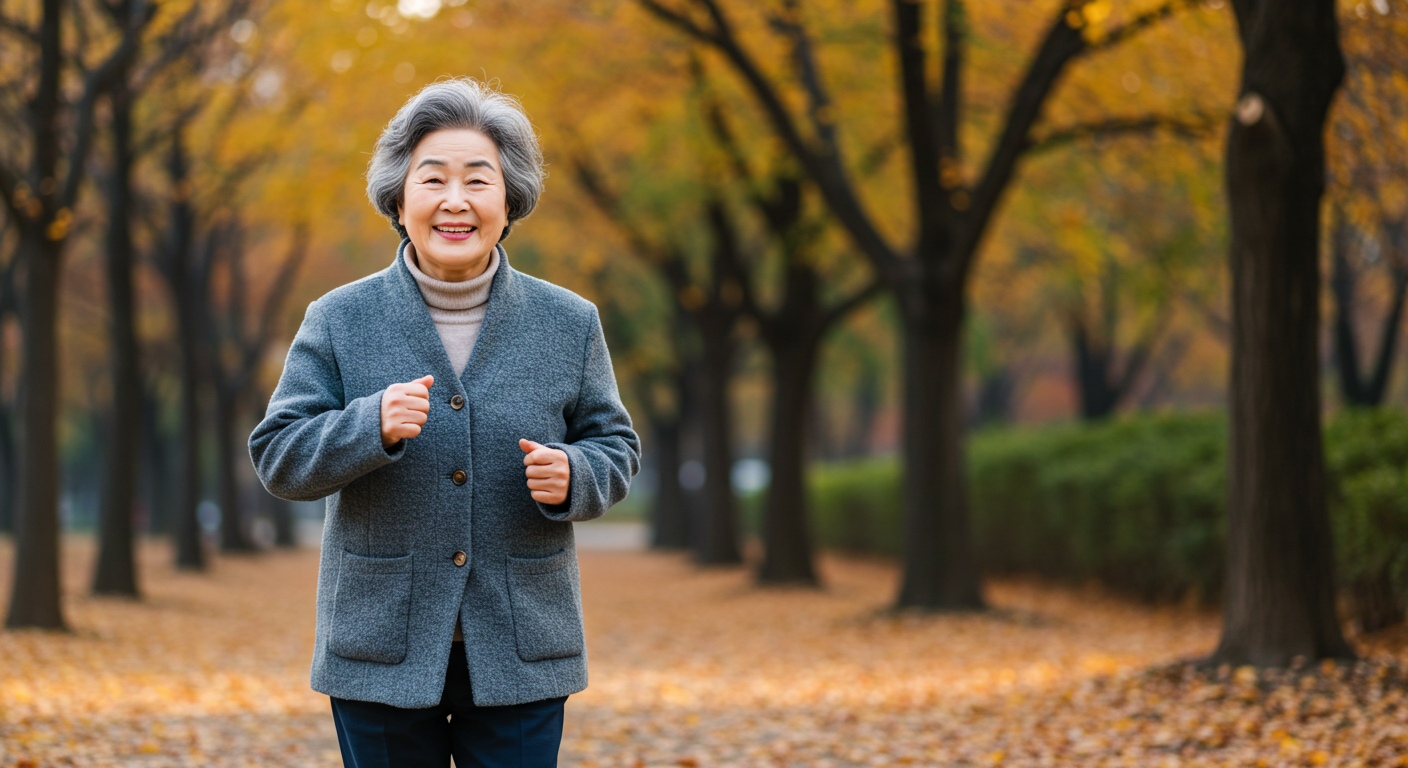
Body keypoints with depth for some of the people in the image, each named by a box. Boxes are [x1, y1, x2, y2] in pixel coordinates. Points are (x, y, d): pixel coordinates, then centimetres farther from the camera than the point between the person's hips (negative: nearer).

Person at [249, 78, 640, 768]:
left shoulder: (569, 324, 4)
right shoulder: (338, 322, 1)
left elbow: (615, 448, 10)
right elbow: (279, 460, -3)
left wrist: (571, 477, -13)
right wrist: (371, 425, -21)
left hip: (520, 657, 1)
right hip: (383, 652, 0)